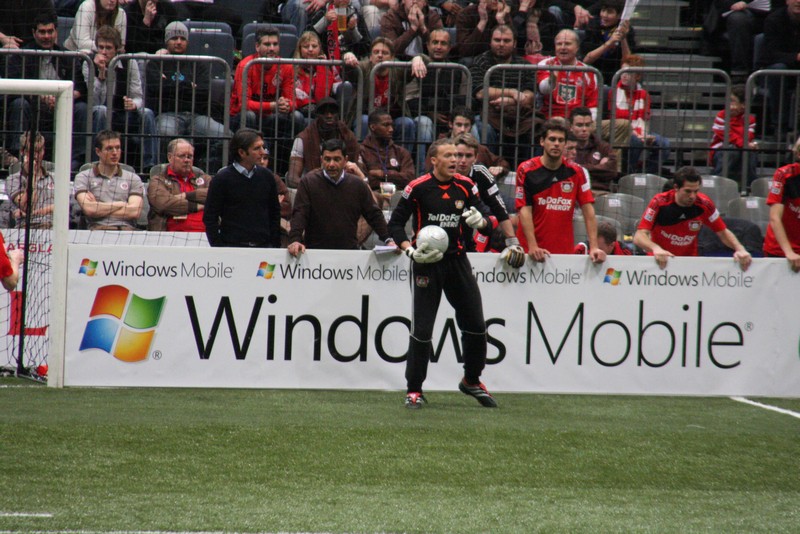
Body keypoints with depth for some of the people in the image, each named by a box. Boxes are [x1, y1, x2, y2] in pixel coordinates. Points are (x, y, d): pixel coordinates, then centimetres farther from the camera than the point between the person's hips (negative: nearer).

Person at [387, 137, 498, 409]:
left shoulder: (465, 186, 3)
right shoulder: (418, 188, -7)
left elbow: (487, 221, 9)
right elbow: (395, 223, -1)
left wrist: (481, 221, -15)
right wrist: (410, 251, -15)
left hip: (457, 261, 4)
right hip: (426, 262, -4)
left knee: (475, 325, 4)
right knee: (422, 328, -4)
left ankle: (472, 381, 25)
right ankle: (414, 389, 8)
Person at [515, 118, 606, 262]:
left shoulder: (577, 172, 2)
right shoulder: (527, 170, -4)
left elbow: (588, 210, 0)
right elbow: (525, 210, -9)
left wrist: (594, 247, -10)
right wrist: (533, 247, -20)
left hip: (565, 251, 2)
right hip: (532, 252, -2)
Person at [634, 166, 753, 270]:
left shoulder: (704, 204, -11)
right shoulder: (659, 203, -17)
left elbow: (723, 233, 2)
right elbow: (639, 237, -22)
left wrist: (740, 249, -17)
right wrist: (656, 249, -43)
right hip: (658, 262, -2)